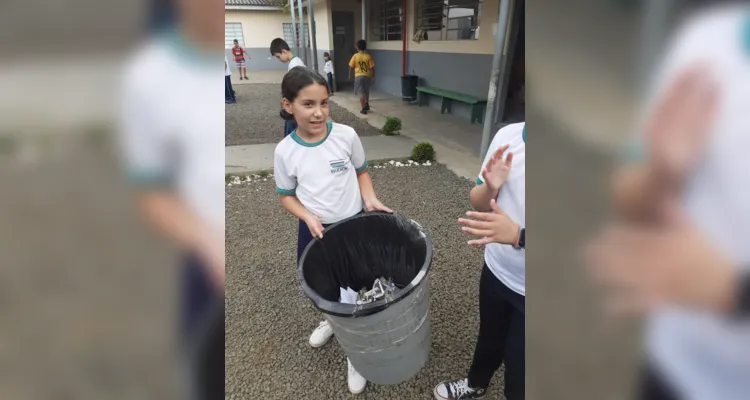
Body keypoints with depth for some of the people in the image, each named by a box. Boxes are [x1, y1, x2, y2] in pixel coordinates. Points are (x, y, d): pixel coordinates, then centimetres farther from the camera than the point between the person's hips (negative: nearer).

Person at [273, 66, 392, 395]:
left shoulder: (346, 135, -13)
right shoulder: (284, 151, -11)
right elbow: (286, 196, -1)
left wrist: (369, 199, -14)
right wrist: (308, 217, -17)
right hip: (314, 230, 2)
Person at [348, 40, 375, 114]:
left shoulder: (355, 56, -7)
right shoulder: (368, 56, -4)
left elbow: (351, 67, -1)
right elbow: (372, 68, -4)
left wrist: (350, 75, 14)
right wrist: (373, 77, 5)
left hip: (359, 76, -3)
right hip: (367, 76, 3)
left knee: (361, 93, 0)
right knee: (366, 91, 23)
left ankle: (363, 109, -3)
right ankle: (367, 105, 35)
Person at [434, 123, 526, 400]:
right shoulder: (509, 136, -11)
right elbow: (477, 202, -2)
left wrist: (516, 235, -38)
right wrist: (490, 188, -23)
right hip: (496, 269, 4)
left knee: (518, 366, 16)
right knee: (489, 335, 28)